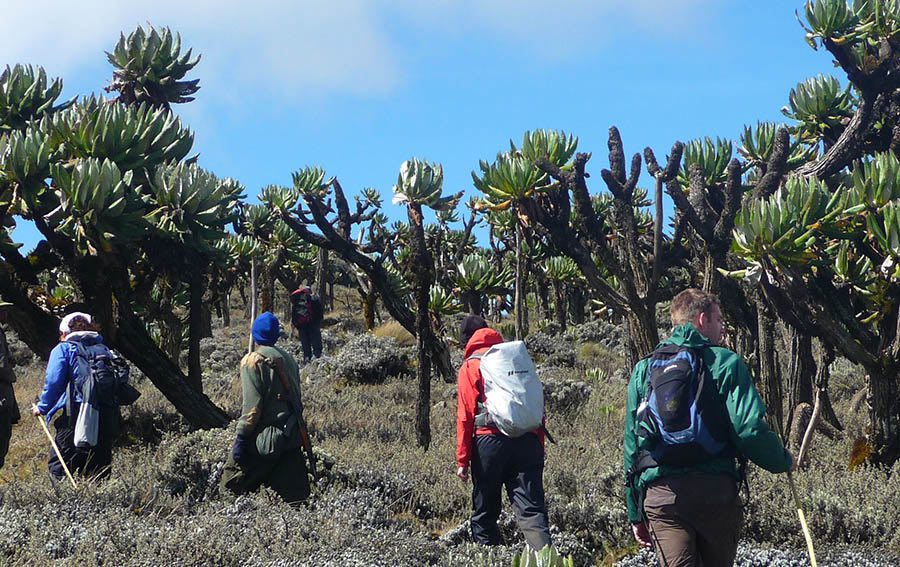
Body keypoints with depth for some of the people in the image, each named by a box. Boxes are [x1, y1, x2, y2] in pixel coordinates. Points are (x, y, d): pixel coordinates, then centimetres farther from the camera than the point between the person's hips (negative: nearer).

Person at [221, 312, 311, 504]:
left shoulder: (253, 361, -9)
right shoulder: (288, 359, 12)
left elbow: (252, 405, -15)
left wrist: (241, 438, -13)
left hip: (266, 437, -7)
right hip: (292, 435, 7)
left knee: (233, 483, 2)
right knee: (294, 493, 7)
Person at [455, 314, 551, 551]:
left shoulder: (470, 366, 4)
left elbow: (466, 416, -3)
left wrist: (462, 460, -2)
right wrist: (539, 448, 18)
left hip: (490, 441, -3)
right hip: (527, 440, 3)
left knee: (485, 511, 10)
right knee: (531, 508, -4)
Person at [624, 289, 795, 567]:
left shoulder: (643, 370, 13)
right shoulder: (726, 363, 2)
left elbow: (632, 445, 13)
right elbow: (751, 430, -9)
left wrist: (635, 513, 19)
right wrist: (783, 460, 11)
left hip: (660, 496, 2)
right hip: (715, 490, -2)